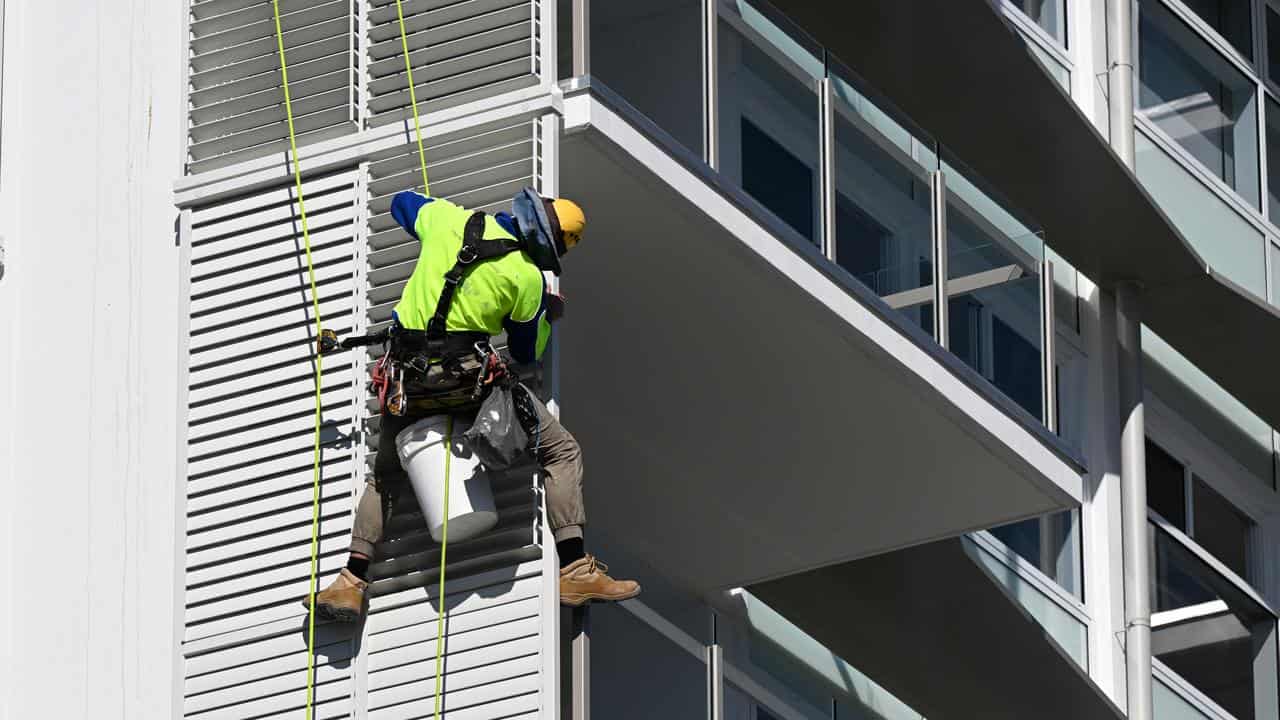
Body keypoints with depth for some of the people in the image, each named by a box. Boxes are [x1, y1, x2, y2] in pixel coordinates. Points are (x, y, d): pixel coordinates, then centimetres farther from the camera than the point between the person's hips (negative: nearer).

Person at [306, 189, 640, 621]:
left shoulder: (447, 219, 6)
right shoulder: (528, 277, -3)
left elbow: (402, 203, 29)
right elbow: (526, 352, 10)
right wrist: (548, 316, 29)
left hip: (406, 376, 4)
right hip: (467, 375, -4)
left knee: (387, 475, 25)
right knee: (561, 451, 7)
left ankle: (350, 584, 16)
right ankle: (576, 571, -3)